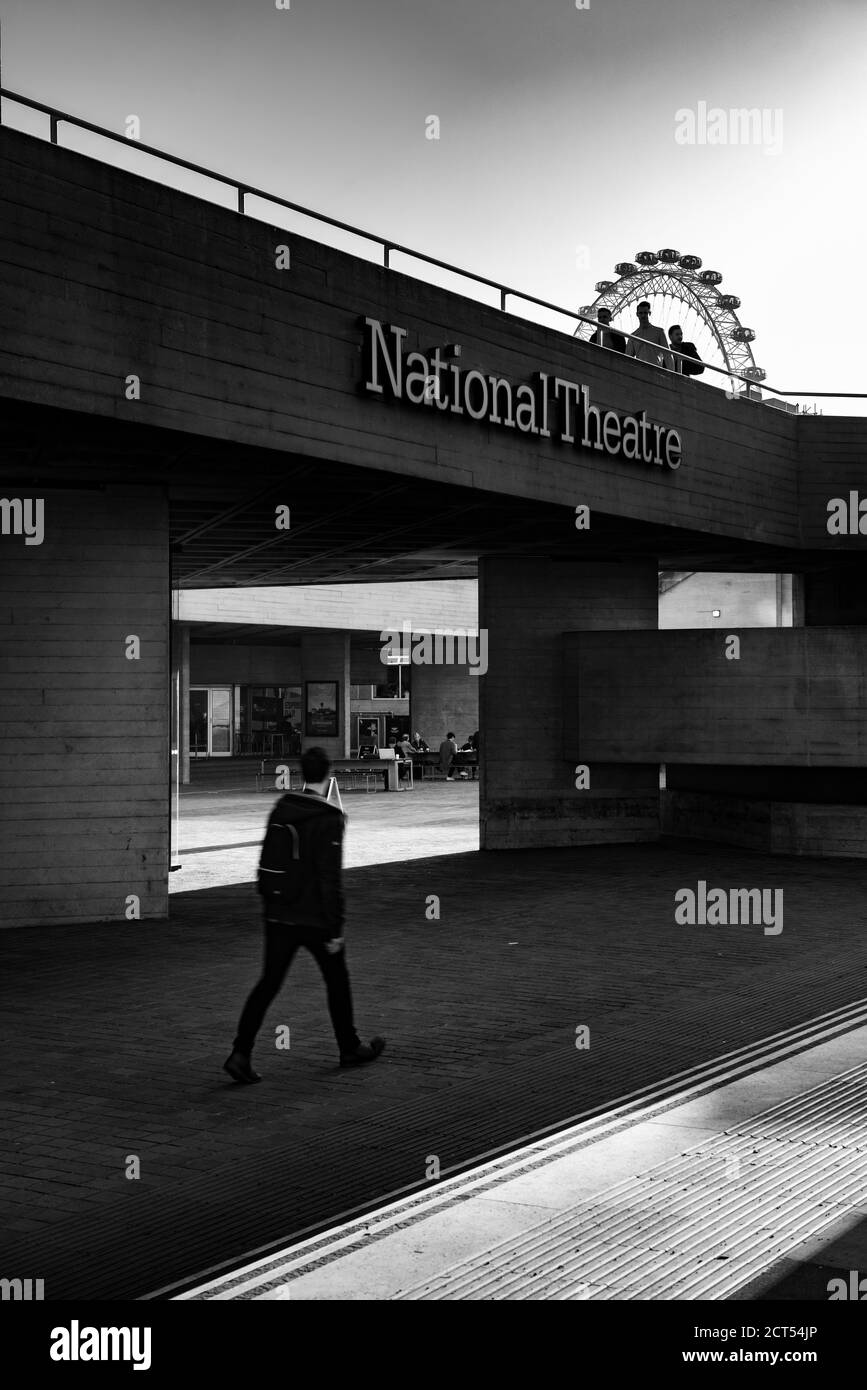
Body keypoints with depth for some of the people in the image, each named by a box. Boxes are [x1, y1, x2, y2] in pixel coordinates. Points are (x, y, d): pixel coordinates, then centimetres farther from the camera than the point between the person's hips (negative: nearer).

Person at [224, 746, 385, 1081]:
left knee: (269, 983, 6)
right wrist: (335, 928, -14)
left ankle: (240, 1053, -5)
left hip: (279, 916, 5)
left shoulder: (281, 809, 4)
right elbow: (331, 878, -18)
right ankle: (350, 1049, 28)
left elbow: (266, 864, 11)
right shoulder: (329, 818, -16)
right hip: (316, 918, -5)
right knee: (337, 981, 14)